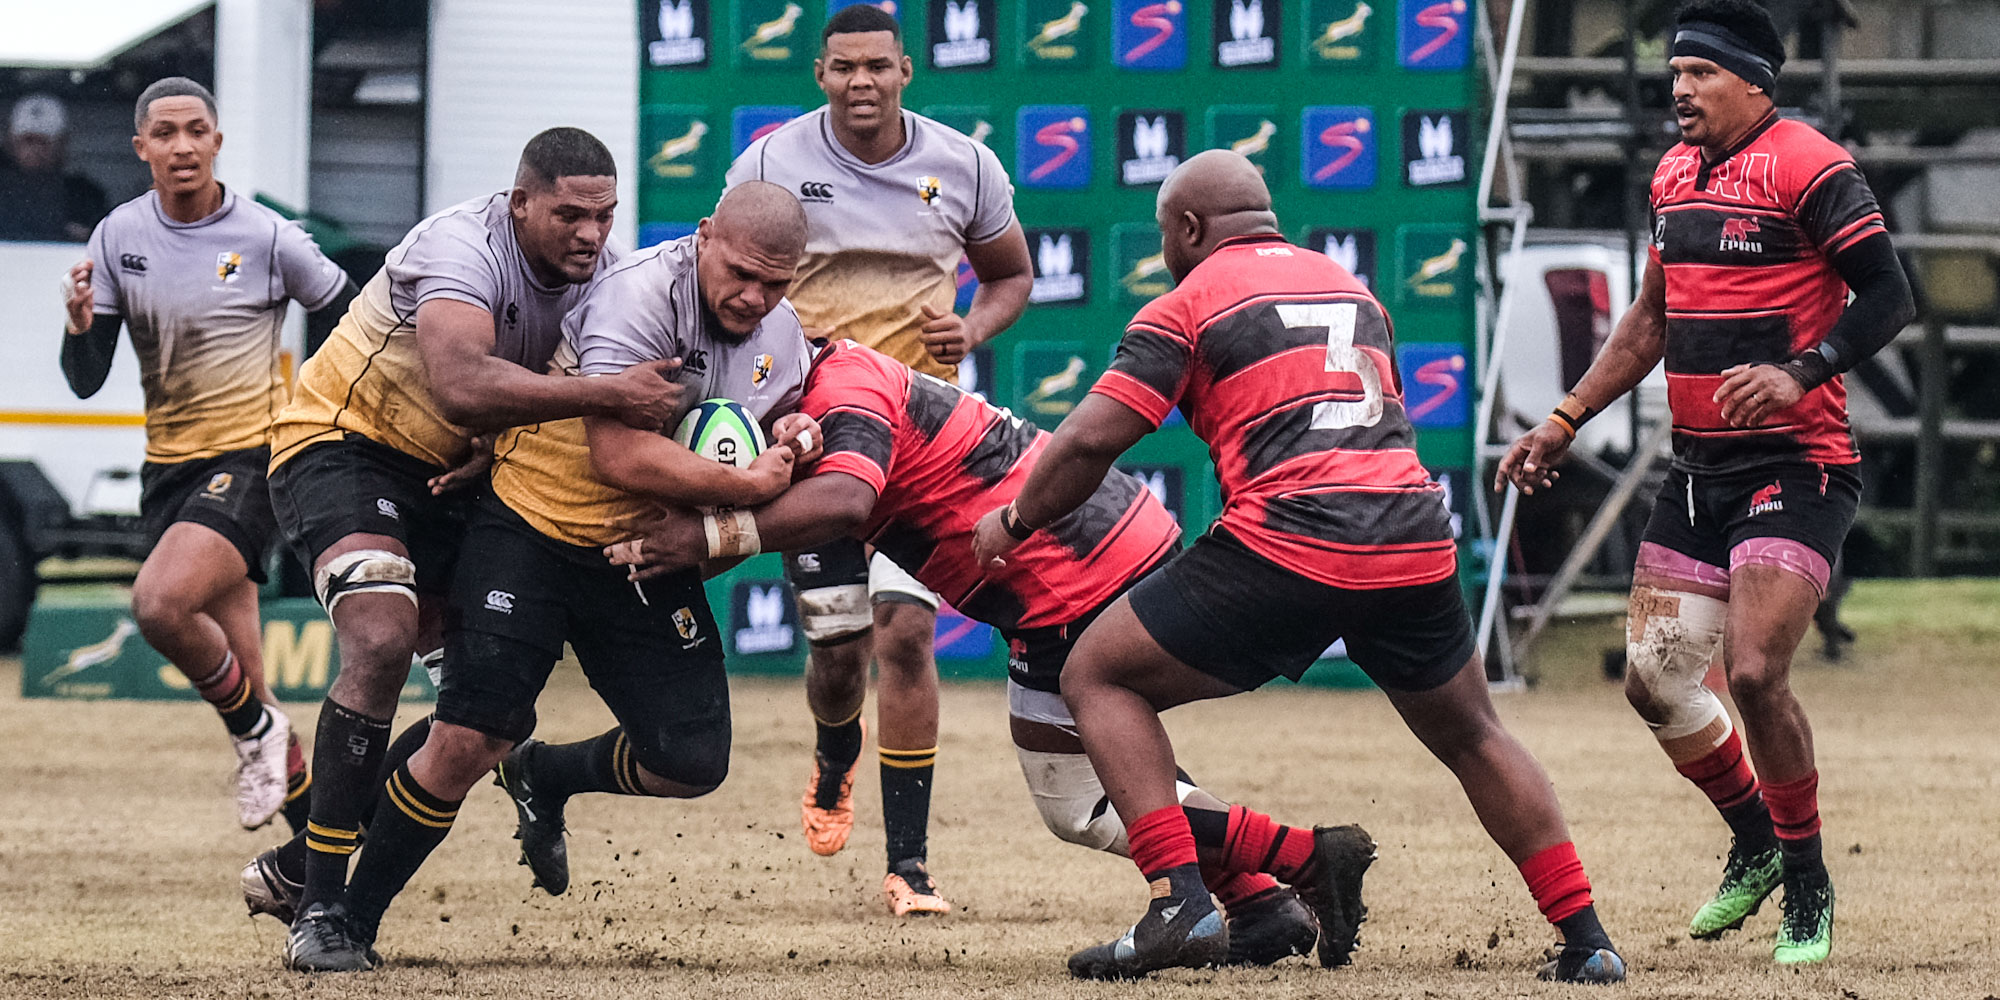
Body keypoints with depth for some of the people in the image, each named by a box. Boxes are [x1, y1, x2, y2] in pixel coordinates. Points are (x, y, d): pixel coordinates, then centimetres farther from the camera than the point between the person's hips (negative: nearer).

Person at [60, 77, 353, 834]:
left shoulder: (268, 238, -9)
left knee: (159, 604, -29)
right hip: (168, 464, 5)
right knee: (240, 681, 6)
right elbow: (86, 381, 2)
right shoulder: (118, 237, 2)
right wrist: (80, 323, -18)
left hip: (251, 454, -5)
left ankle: (255, 728, -4)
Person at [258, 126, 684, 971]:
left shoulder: (603, 271, -5)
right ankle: (319, 907, -25)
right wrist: (610, 394, -48)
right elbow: (462, 387, -45)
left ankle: (296, 863, 19)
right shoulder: (463, 246, -28)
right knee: (382, 641, -29)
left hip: (447, 477, 8)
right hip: (341, 446, -8)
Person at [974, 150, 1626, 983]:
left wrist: (1015, 522, 16)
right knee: (1471, 736, 26)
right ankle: (1585, 939, 19)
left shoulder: (1187, 305, 6)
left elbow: (1091, 441, 0)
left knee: (1099, 678, 10)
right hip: (1415, 540, 5)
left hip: (1289, 547, -5)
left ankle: (1180, 904, -5)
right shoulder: (1352, 288, 24)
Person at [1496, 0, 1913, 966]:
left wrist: (1801, 373, -29)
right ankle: (1755, 846, 28)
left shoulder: (1809, 168, -12)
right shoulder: (1675, 174, 13)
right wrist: (1564, 422, 20)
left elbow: (1889, 297, -16)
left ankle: (1806, 886, 0)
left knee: (1754, 672, -18)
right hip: (1697, 469, 8)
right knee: (1655, 680, 5)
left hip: (1798, 464, -8)